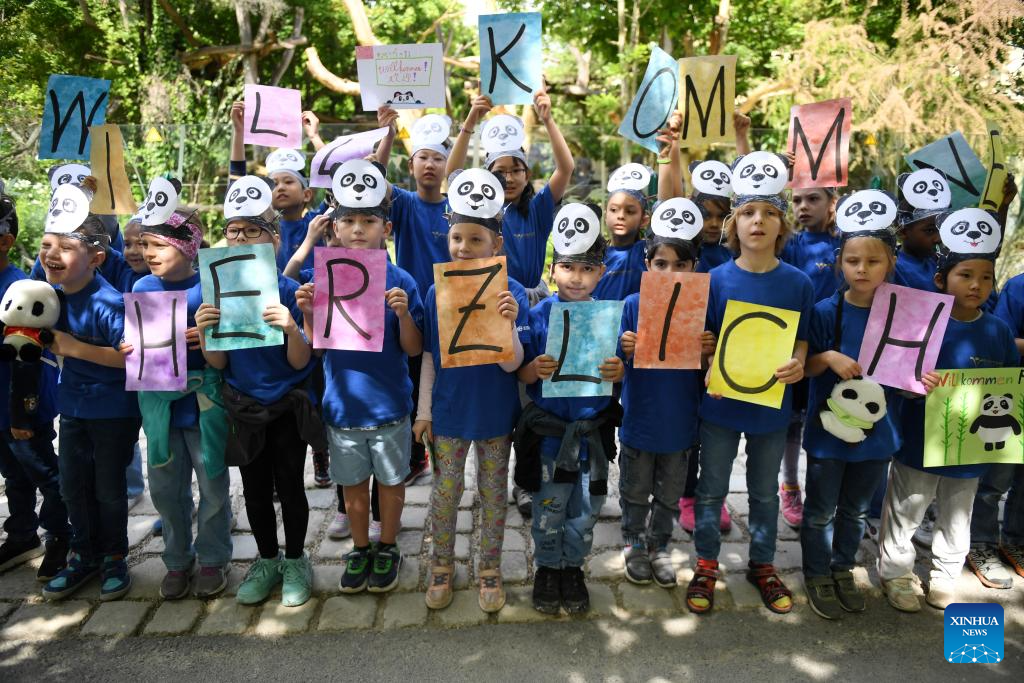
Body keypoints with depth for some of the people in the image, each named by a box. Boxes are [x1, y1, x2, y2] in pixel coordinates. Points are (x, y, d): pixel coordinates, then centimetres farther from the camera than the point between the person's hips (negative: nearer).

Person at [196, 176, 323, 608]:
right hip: (243, 408, 3)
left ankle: (295, 562, 28)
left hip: (288, 409, -3)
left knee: (289, 486, 8)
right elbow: (218, 363, 0)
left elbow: (300, 363, -13)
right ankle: (267, 561, 34)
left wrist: (291, 329, -32)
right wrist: (204, 332, -19)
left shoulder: (289, 291, -12)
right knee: (255, 489, 15)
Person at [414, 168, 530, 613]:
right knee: (445, 490, 14)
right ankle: (442, 564, 35)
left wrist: (508, 324, -33)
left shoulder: (511, 293, -13)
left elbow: (512, 364, -16)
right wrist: (423, 411, 2)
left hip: (495, 413, -1)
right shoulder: (437, 292, -7)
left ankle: (490, 568, 33)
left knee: (493, 492, 14)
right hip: (448, 410, 1)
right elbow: (429, 356, 2)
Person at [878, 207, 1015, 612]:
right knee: (904, 513, 12)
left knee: (956, 518, 21)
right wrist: (915, 382, -33)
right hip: (919, 442, -4)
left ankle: (944, 576, 41)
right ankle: (895, 572, 31)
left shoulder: (999, 332, -2)